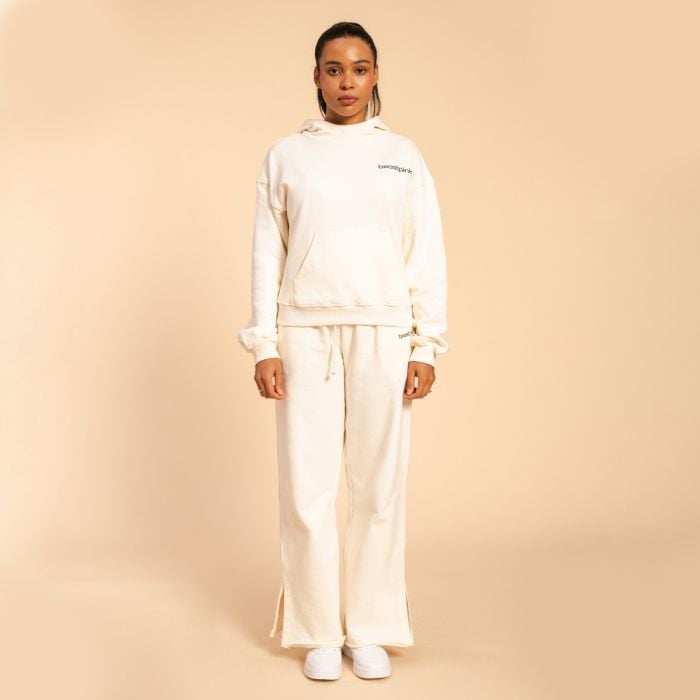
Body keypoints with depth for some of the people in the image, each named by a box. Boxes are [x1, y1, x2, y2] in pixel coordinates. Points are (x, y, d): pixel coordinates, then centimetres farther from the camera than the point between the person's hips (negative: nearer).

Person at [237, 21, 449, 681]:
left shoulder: (403, 155, 8)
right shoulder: (285, 155, 7)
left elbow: (428, 258, 5)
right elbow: (267, 255, 5)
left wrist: (426, 347, -2)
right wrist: (264, 345, -3)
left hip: (383, 336, 0)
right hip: (306, 336, 0)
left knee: (378, 487, 2)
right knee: (307, 487, 0)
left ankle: (370, 630, 15)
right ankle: (318, 632, 13)